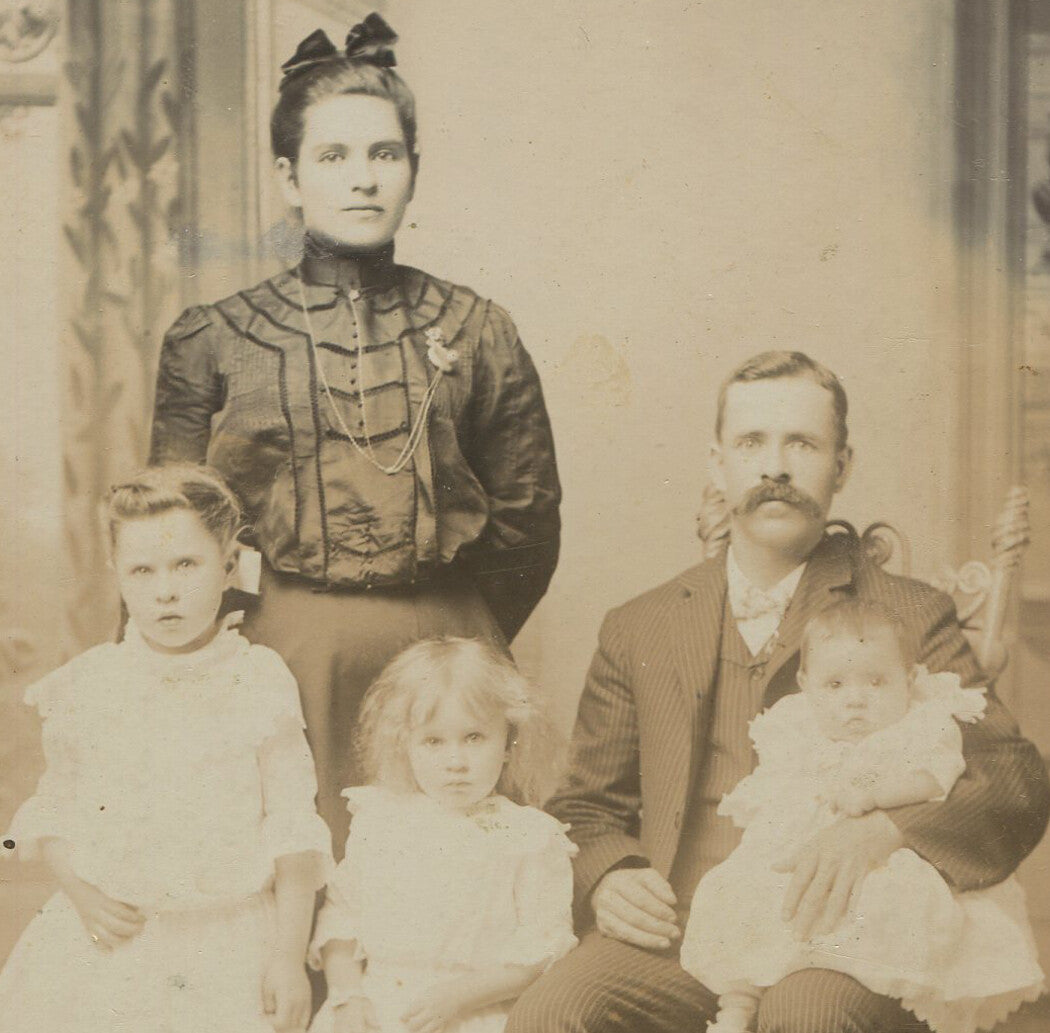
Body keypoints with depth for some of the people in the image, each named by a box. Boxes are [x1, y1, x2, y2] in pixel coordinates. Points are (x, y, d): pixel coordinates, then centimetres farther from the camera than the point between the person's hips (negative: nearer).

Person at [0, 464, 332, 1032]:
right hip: (107, 942, 2)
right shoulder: (86, 685, -1)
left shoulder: (260, 683, -6)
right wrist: (79, 891, -9)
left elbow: (293, 826, -4)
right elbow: (56, 809, 8)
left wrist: (290, 954, -6)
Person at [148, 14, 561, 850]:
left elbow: (527, 523, 10)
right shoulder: (212, 341, 4)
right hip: (283, 658, -1)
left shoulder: (477, 333, 6)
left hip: (444, 652, 1)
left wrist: (463, 650, 5)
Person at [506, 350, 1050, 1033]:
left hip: (838, 932, -1)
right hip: (676, 936, 2)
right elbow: (588, 807, 23)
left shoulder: (911, 618, 9)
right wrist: (607, 877, -2)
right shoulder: (639, 631, 17)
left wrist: (883, 834, -19)